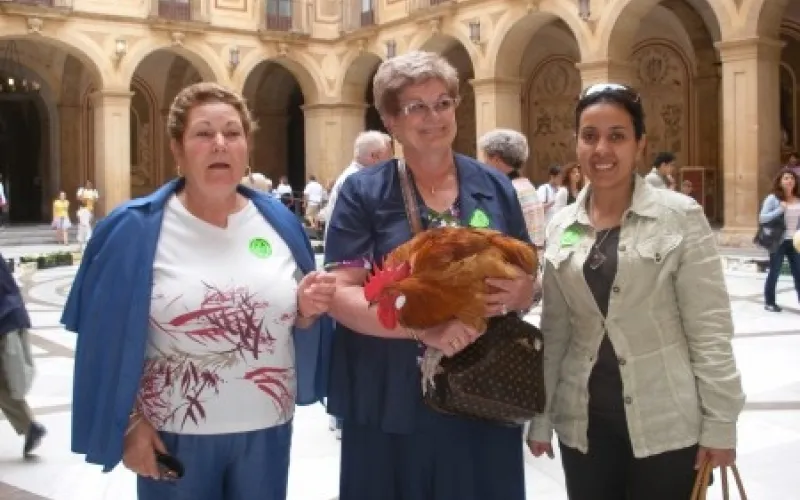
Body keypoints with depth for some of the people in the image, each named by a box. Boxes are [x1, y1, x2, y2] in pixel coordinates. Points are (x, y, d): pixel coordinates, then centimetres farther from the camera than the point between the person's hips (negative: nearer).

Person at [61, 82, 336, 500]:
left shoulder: (279, 222, 3)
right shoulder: (136, 230, -8)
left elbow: (293, 323, 9)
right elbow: (110, 339, -8)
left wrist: (307, 309, -12)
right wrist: (130, 423, -11)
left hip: (267, 430, 4)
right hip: (174, 435, -3)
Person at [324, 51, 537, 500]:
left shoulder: (495, 187, 6)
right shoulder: (364, 192, -3)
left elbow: (528, 285, 12)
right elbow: (340, 295, -11)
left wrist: (517, 293, -12)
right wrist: (423, 327, -25)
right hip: (392, 407, -2)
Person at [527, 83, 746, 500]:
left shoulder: (681, 217, -7)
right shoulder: (560, 228, 4)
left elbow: (710, 329, -8)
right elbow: (554, 331, 8)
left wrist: (720, 423, -10)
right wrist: (540, 416, 8)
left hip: (666, 423, -3)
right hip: (583, 422, 3)